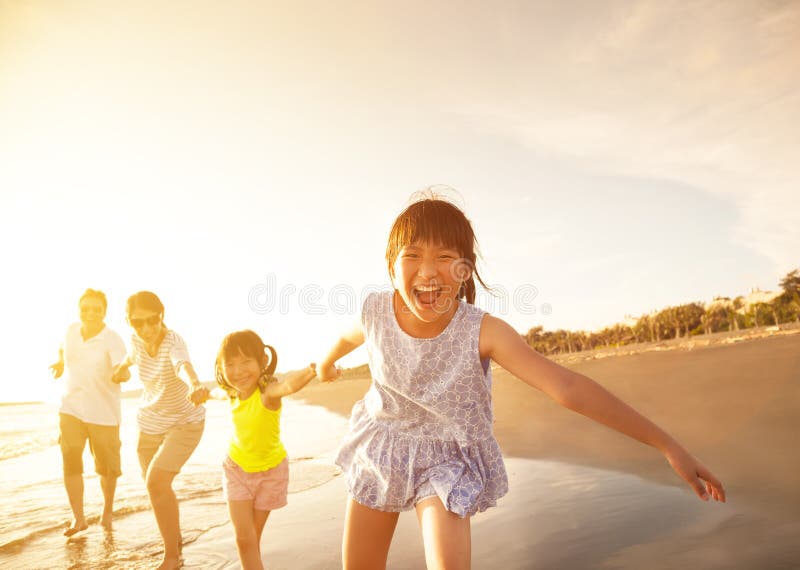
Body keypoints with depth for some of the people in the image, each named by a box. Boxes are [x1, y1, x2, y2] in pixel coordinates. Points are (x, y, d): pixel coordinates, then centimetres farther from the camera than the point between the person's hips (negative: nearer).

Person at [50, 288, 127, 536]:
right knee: (70, 463, -7)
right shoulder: (71, 331, -1)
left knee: (107, 467, 8)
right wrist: (60, 362, 10)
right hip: (71, 409, 3)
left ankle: (107, 511, 34)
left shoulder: (112, 340, -17)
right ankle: (78, 518, 8)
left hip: (104, 413, -3)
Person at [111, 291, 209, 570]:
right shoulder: (137, 339, -11)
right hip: (150, 424, 7)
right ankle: (175, 540, 39)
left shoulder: (172, 341, -29)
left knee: (156, 482, -20)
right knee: (156, 486, 15)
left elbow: (183, 365, -54)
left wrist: (196, 385, -72)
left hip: (184, 423, -6)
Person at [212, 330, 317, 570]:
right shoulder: (232, 393, -12)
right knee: (243, 538, -6)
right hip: (237, 468, 3)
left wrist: (311, 371, -78)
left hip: (270, 470, -3)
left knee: (253, 537, 10)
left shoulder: (267, 391, -31)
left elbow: (289, 384, -57)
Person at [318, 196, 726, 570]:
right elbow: (351, 337, 6)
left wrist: (666, 444, -35)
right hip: (379, 451, 3)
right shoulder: (374, 312, -20)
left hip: (449, 458, -3)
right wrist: (328, 362, 30)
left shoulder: (482, 332, -29)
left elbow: (567, 387, -33)